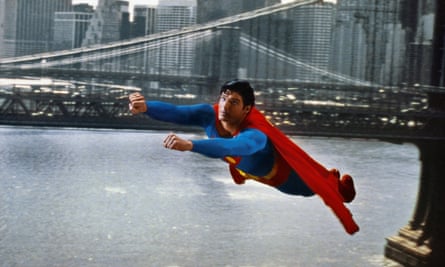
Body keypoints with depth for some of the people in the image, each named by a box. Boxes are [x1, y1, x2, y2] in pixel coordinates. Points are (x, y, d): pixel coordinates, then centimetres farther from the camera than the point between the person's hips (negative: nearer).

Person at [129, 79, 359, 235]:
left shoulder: (255, 136, -50)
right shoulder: (210, 115, -34)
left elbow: (228, 148, -71)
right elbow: (175, 112, -49)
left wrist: (190, 145, -86)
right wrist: (146, 107, -68)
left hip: (281, 173, -7)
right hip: (246, 169, 7)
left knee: (313, 186, 18)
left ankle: (341, 184, 57)